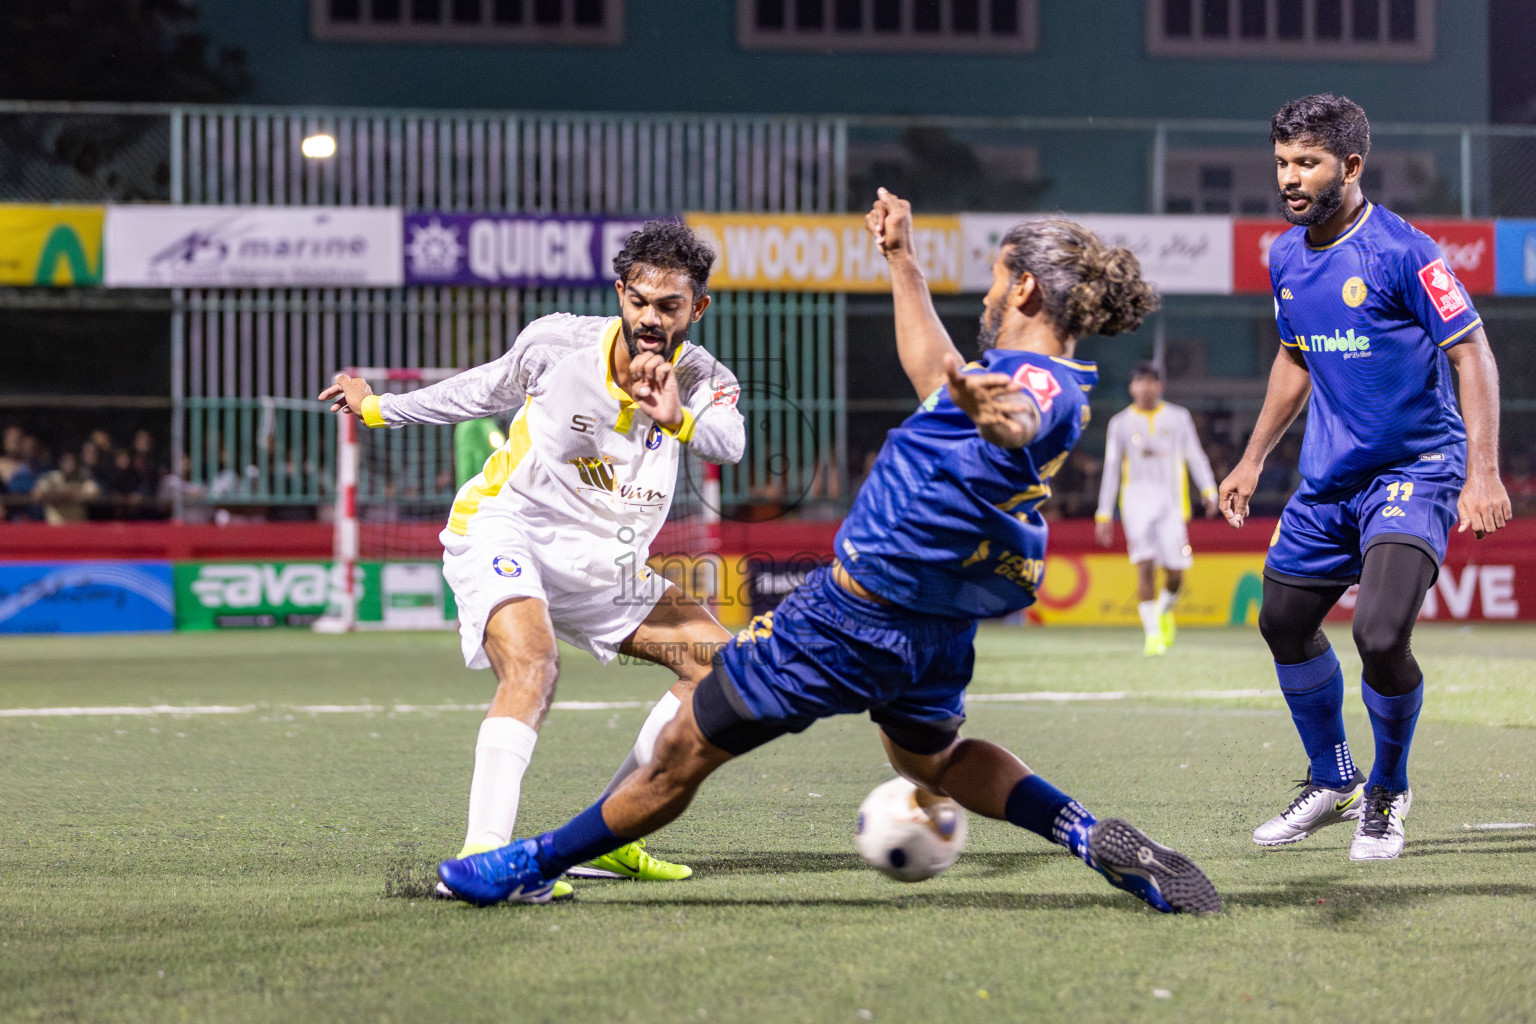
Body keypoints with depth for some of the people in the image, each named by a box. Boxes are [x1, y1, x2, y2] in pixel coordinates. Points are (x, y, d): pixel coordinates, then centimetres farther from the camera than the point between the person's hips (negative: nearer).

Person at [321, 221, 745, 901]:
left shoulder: (704, 381, -8)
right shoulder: (556, 343, -12)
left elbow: (730, 444, -31)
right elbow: (485, 390, 10)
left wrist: (682, 419, -53)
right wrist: (381, 408, 22)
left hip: (601, 565, 5)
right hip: (505, 532, -5)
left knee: (723, 663, 0)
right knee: (532, 664, -32)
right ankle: (481, 856, -44)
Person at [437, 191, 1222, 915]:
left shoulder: (1039, 380, -25)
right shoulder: (1053, 380, 5)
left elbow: (1019, 419, -52)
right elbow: (936, 374, 25)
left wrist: (991, 409, -75)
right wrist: (901, 260, 35)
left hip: (854, 616, -9)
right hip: (939, 624, 9)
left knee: (682, 754, 6)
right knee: (928, 754, 35)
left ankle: (533, 866, 20)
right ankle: (1097, 838, 19)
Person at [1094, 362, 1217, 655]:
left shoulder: (1178, 418, 12)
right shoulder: (1121, 423, 12)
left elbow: (1195, 456, 9)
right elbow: (1111, 469, 15)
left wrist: (1208, 489, -7)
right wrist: (1104, 513, 11)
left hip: (1171, 499, 0)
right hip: (1136, 498, 0)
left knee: (1175, 571, -4)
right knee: (1145, 565, -15)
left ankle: (1165, 610, 28)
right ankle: (1152, 633, -14)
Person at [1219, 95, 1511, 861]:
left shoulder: (1403, 252, -16)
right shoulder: (1285, 258, 6)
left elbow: (1472, 355, -16)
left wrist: (1483, 474, -23)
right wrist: (1253, 460, 23)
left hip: (1416, 468, -7)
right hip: (1328, 479, 8)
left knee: (1381, 637, -21)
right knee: (1284, 623, 12)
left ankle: (1388, 794, 6)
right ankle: (1332, 783, 34)